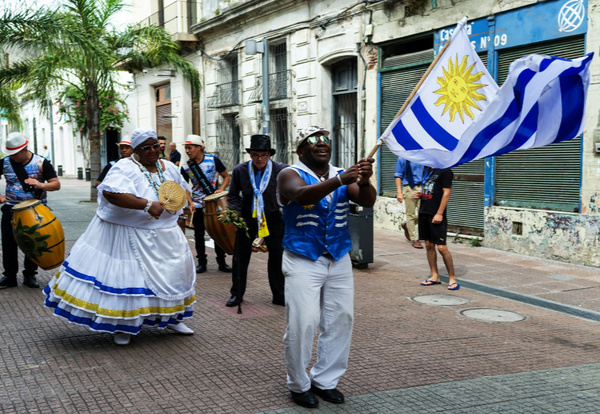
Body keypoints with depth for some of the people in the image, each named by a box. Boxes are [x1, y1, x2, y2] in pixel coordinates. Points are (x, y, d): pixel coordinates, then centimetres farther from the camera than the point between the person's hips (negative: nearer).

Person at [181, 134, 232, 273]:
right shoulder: (186, 167, -3)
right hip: (197, 204, 1)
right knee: (199, 233, 5)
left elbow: (227, 177, 2)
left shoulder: (213, 160, -7)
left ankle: (222, 262, 14)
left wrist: (220, 190, -14)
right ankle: (202, 263, 15)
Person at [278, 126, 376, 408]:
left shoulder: (344, 176, 7)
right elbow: (303, 194, -29)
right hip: (303, 261, -5)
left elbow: (367, 201, -9)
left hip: (339, 260, 5)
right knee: (302, 324, -7)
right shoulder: (291, 175, -6)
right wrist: (339, 180, -43)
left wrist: (364, 181, -32)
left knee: (340, 321, 7)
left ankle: (325, 380, 23)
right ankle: (299, 385, 12)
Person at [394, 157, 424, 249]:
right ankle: (414, 239, 8)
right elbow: (398, 176, -4)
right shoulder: (402, 159, -2)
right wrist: (399, 192, -10)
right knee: (411, 214, 1)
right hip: (409, 188, -5)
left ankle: (407, 225, 27)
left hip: (421, 188, 5)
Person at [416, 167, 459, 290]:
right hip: (424, 212, 8)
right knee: (429, 245, 10)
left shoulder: (445, 171, -8)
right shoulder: (427, 170, 16)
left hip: (436, 215, -8)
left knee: (442, 247, -9)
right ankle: (435, 276, 18)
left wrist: (439, 213, -17)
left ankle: (452, 278, 1)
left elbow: (446, 193, -12)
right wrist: (420, 194, 5)